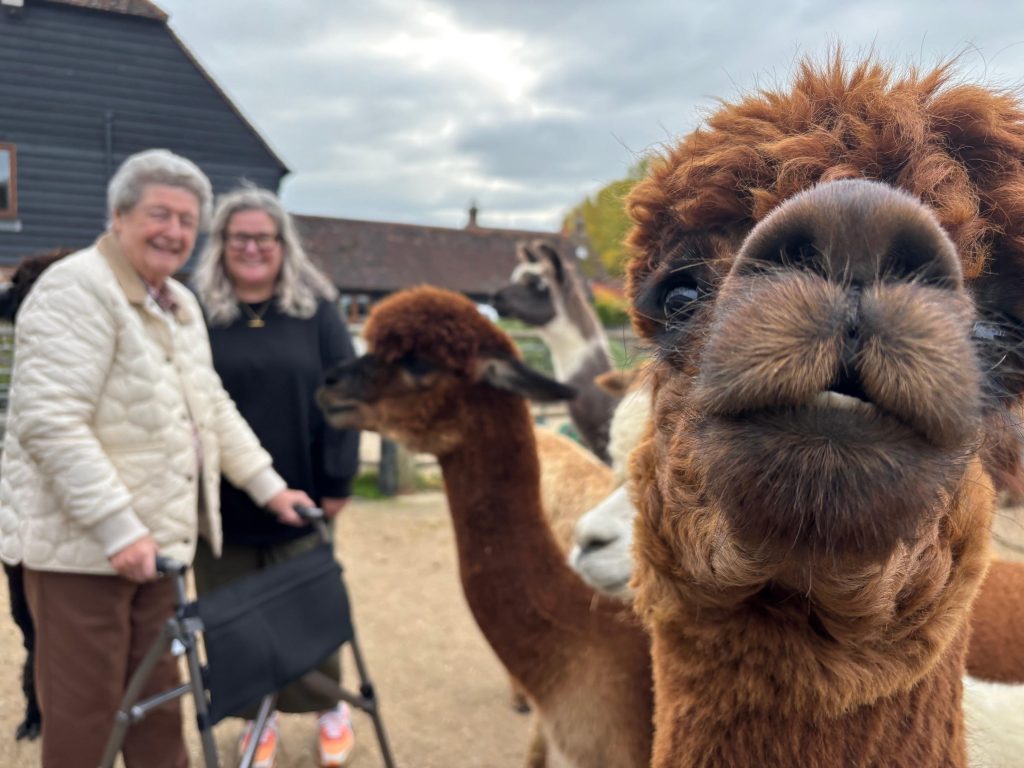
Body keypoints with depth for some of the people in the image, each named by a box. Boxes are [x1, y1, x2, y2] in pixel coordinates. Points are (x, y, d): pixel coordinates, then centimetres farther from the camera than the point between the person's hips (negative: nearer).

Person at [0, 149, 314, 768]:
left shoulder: (181, 304, 13)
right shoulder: (76, 290, -15)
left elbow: (213, 408, 18)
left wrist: (270, 486, 12)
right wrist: (118, 529, -26)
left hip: (154, 541, 8)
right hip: (81, 544, -8)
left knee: (158, 697, 19)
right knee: (85, 712, 6)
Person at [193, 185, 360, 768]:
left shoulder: (317, 309, 0)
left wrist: (338, 480, -7)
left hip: (299, 497, 0)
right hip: (221, 500, 1)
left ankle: (330, 706, 34)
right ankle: (258, 715, 33)